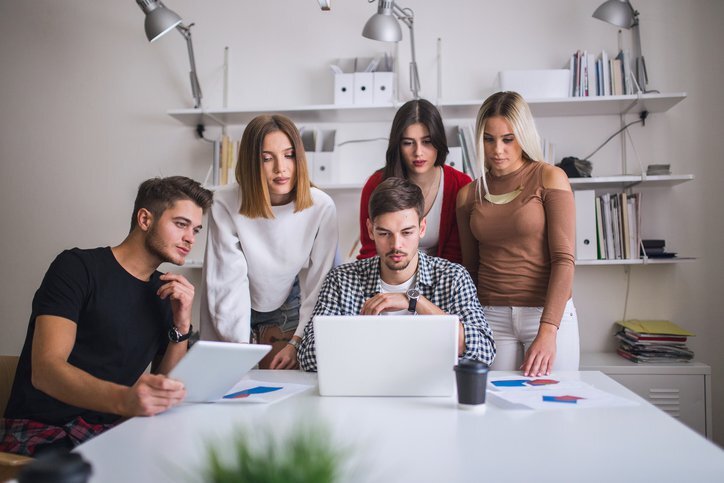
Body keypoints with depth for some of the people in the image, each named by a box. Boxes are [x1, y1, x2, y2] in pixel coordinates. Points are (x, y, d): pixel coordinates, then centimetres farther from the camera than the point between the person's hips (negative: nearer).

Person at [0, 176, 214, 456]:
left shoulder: (166, 293, 9)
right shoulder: (78, 267, -8)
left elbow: (167, 386, 7)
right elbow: (45, 370, -21)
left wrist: (181, 325, -9)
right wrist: (124, 399, -40)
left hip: (108, 432, 5)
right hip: (40, 431, -5)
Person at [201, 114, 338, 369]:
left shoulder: (321, 207, -20)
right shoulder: (225, 205, -23)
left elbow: (317, 283, -15)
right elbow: (229, 283, -22)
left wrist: (296, 343, -21)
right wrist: (240, 348, -27)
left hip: (289, 304, 1)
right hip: (236, 309, 0)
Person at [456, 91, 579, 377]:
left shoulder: (549, 179, -4)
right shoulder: (469, 195, 7)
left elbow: (564, 259, -11)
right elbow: (471, 268, 11)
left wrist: (547, 331, -20)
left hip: (548, 314, -2)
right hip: (492, 319, 3)